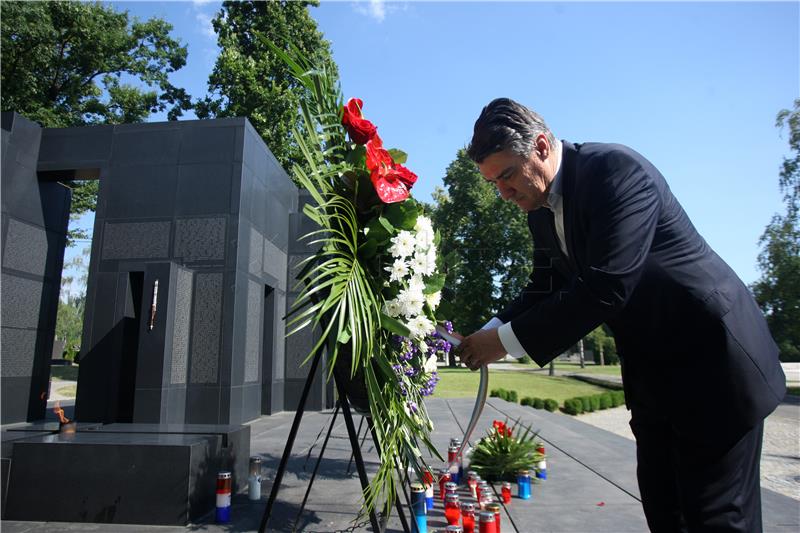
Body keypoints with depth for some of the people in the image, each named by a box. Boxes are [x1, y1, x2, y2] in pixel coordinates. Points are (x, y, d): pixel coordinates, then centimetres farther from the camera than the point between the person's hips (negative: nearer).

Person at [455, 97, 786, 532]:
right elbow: (545, 287, 8)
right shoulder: (540, 207, 2)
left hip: (710, 352, -8)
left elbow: (607, 287, -32)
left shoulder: (618, 169, -23)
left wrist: (509, 340, -26)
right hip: (651, 369, 8)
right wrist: (491, 331, -10)